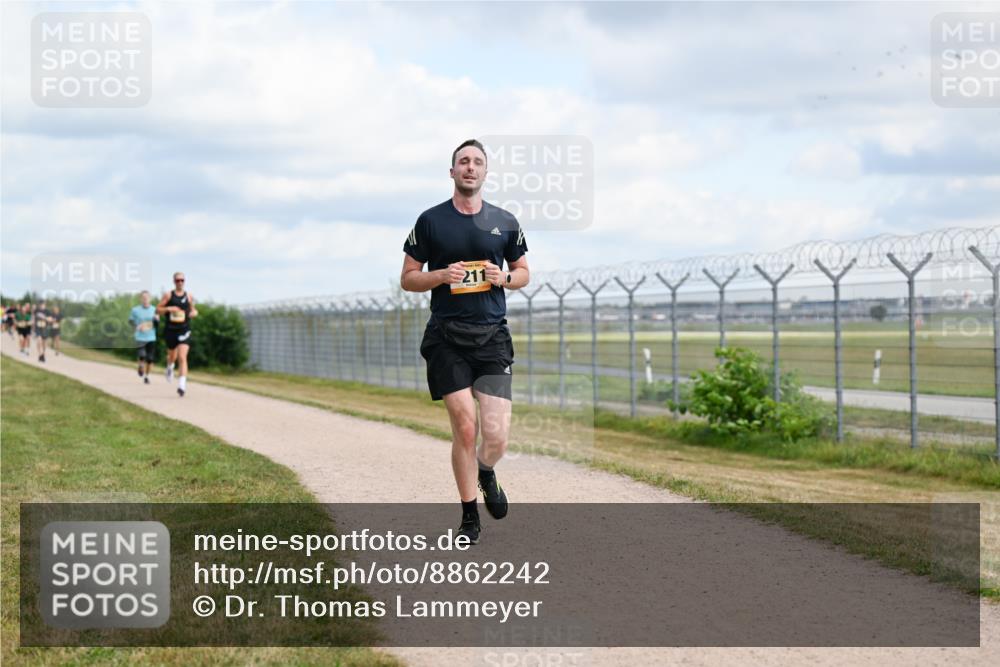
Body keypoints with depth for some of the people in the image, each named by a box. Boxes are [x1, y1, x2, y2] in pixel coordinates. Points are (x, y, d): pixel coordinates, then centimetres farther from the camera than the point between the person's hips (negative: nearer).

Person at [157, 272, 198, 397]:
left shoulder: (189, 296, 7)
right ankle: (170, 366, 56)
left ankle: (182, 384, -22)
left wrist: (194, 313, -1)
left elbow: (193, 310, 22)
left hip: (184, 330, 0)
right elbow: (158, 310, 0)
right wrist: (168, 309, -18)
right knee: (172, 356, 18)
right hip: (171, 330, 0)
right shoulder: (168, 295, 0)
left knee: (182, 357, -15)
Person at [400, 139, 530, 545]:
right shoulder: (431, 221, 4)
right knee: (464, 428, -7)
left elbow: (523, 273, 20)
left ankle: (486, 471, 27)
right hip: (447, 339, -1)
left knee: (496, 435, -10)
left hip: (492, 337, 1)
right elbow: (407, 279, 8)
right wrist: (442, 275, -12)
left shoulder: (504, 222, 10)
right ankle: (469, 516, 10)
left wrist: (504, 278, -3)